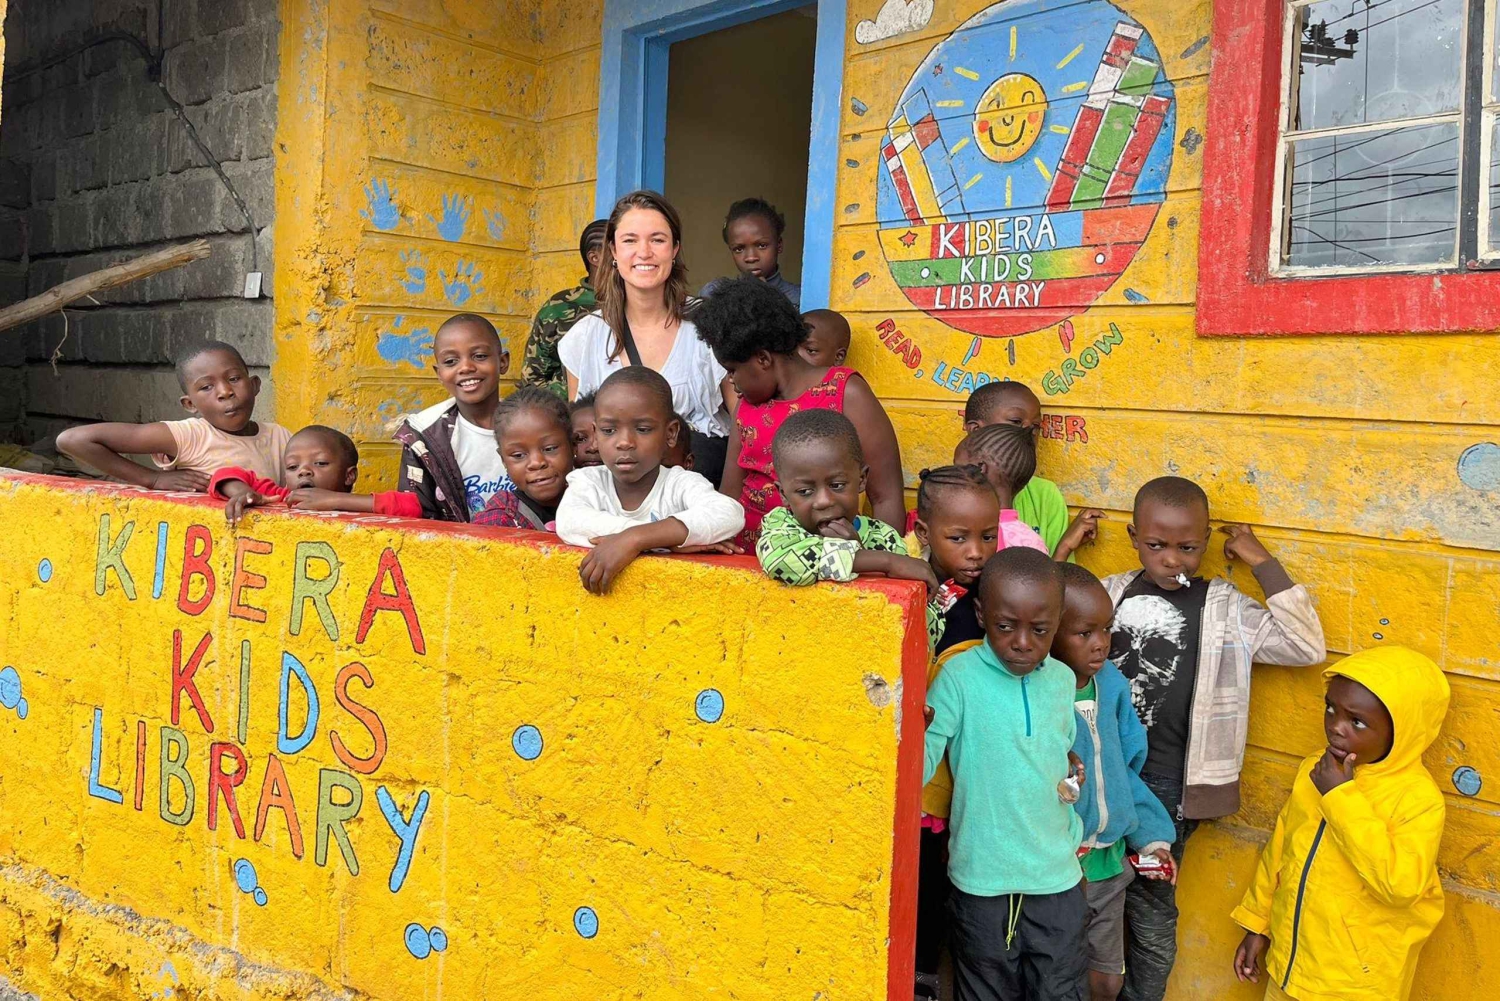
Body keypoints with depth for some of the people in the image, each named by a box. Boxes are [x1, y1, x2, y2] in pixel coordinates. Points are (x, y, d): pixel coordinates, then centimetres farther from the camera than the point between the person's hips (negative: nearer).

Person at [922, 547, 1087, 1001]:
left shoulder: (1062, 679, 1)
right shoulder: (959, 676, -14)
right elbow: (919, 766, -19)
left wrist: (1072, 766, 2)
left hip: (1058, 877, 4)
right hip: (982, 879, -3)